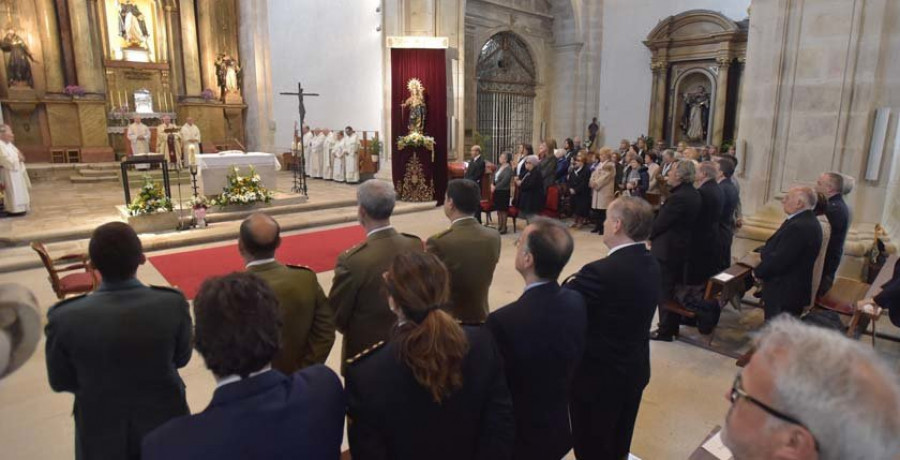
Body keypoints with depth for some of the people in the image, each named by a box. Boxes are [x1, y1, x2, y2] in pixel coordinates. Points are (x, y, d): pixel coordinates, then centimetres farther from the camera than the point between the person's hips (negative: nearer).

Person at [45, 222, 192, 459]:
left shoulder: (65, 317, -24)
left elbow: (60, 381, -7)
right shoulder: (173, 304, -25)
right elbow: (181, 358, -7)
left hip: (101, 436, 1)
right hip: (163, 425, 0)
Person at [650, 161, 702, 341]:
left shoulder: (678, 198, -25)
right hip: (682, 247, 9)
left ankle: (665, 331, 13)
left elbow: (660, 222, -18)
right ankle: (673, 326, 31)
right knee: (676, 288, 18)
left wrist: (650, 236, -1)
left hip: (667, 249, -9)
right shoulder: (693, 193, 5)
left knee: (665, 291, 2)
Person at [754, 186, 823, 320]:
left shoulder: (800, 226, -26)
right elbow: (779, 248, 14)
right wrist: (763, 252, -3)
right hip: (790, 289, 10)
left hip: (785, 292, -10)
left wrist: (758, 272, -11)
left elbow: (779, 260, -26)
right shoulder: (805, 220, 8)